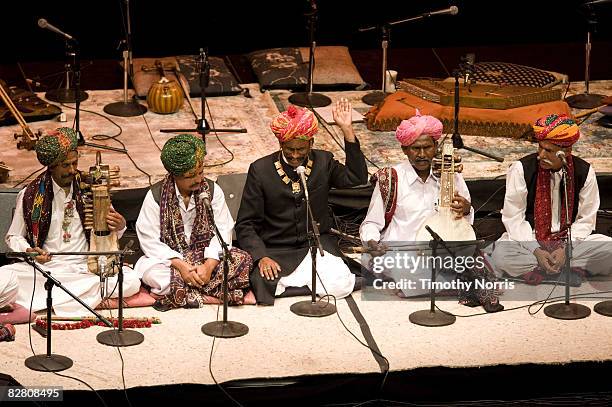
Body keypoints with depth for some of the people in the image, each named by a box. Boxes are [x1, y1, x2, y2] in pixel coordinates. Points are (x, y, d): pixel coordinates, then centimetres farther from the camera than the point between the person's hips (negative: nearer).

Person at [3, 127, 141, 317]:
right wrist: (29, 251, -12)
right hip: (43, 266, -2)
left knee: (131, 281, -27)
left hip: (85, 268, 2)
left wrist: (120, 226, -11)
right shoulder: (31, 195, 2)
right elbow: (13, 237, 10)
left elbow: (107, 232, 13)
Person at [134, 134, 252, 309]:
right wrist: (181, 266, -23)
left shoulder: (212, 190, 0)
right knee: (149, 272, -34)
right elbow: (149, 240, -12)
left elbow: (222, 232, -7)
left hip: (207, 256, 2)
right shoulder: (156, 195, -6)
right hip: (170, 259, -2)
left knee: (242, 259, -24)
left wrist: (209, 265, -23)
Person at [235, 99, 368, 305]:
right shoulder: (260, 170, -1)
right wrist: (261, 257, -18)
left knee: (341, 286, -27)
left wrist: (347, 130, -8)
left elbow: (357, 177, -5)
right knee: (265, 286, -32)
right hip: (276, 251, -1)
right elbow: (246, 224, -1)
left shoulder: (323, 162, 7)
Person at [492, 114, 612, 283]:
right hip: (528, 240, -2)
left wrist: (565, 248, -16)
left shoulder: (584, 172, -4)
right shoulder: (521, 169, -8)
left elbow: (586, 219, -1)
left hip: (570, 239, 2)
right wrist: (536, 251, -19)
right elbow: (513, 217, -8)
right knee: (501, 255, -33)